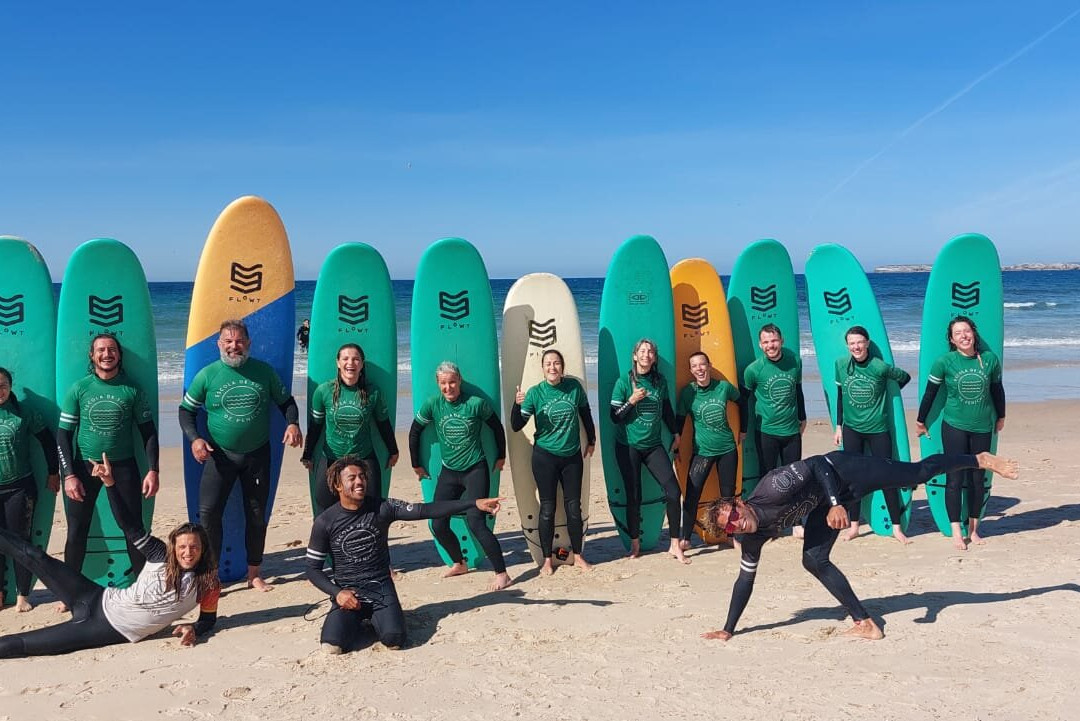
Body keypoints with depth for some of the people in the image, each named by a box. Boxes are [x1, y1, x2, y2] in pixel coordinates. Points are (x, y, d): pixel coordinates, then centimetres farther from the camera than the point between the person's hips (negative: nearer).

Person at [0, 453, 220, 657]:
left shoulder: (208, 584, -10)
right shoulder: (162, 556, -6)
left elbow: (208, 619, 2)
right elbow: (130, 527, -9)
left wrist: (193, 629, -21)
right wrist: (110, 483, -19)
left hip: (114, 631, -2)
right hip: (100, 600, 2)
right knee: (37, 559, 2)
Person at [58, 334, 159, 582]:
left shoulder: (133, 390, 0)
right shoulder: (78, 389, -1)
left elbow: (148, 431, 3)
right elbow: (63, 435, 0)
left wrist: (152, 470, -5)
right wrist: (69, 475, -9)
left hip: (123, 467, 0)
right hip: (85, 466, 0)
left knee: (134, 529, 1)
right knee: (76, 531, 4)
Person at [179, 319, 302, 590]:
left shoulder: (264, 371, -2)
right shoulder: (207, 375, -4)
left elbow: (286, 402, 8)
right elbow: (186, 410, 4)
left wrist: (293, 424, -13)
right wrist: (194, 439, -13)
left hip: (257, 454, 1)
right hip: (219, 454, -1)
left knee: (256, 514, 9)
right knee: (208, 512, -10)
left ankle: (254, 574, 23)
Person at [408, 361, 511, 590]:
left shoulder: (476, 403, -12)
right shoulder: (432, 405, -4)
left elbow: (497, 427, 4)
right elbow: (414, 433, 9)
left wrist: (501, 457, 10)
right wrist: (416, 465, 14)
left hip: (476, 470, -4)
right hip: (448, 472, 4)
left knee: (475, 522, -18)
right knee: (438, 525, 3)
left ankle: (502, 573, -9)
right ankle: (459, 564, 29)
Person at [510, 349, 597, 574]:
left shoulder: (574, 386, -3)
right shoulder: (535, 392, -9)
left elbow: (585, 413, 13)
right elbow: (516, 426, -11)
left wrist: (591, 441, 20)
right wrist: (517, 404, -29)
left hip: (572, 456, 2)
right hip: (545, 457, -2)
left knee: (574, 507, 7)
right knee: (547, 509, 3)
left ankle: (576, 555, 24)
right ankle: (548, 559, 16)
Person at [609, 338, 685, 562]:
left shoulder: (660, 381, 4)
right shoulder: (624, 382, -6)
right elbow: (615, 417, -7)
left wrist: (675, 433, 21)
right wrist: (632, 401, -19)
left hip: (653, 445, 3)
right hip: (628, 447, -3)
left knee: (673, 491, -9)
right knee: (634, 496, 1)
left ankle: (675, 545, 3)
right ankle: (635, 544, 20)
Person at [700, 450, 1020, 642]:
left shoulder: (771, 489, -35)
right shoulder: (752, 538, -12)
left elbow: (818, 466, -29)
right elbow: (745, 579, -3)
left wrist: (836, 504, -40)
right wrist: (728, 630, -2)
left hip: (841, 472, -6)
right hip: (824, 506, 6)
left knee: (919, 473, 4)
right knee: (814, 561, -4)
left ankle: (981, 459, 24)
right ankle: (865, 623, 6)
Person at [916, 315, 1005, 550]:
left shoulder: (990, 359, -2)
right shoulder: (944, 362, -8)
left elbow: (997, 390, 13)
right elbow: (930, 392, 1)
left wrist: (1001, 417, 24)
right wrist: (920, 421, 8)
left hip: (983, 427, 2)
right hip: (954, 426, -2)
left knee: (978, 479, 9)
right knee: (955, 479, -2)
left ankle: (973, 530, 22)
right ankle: (956, 533, 6)